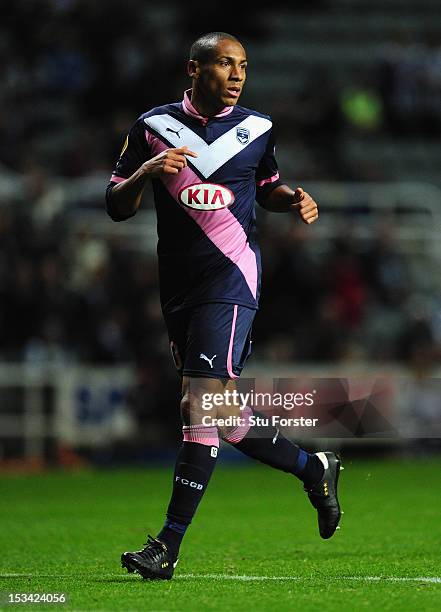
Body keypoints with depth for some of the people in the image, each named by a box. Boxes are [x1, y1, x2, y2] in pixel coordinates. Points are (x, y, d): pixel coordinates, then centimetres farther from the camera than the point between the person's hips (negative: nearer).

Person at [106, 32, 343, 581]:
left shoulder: (256, 130, 5)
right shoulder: (153, 127, 3)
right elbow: (116, 207, 3)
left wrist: (295, 200, 2)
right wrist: (147, 172, -16)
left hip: (230, 278, -3)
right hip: (178, 286, 3)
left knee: (202, 406, -14)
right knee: (223, 417, 8)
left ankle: (168, 546, -14)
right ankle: (314, 469, 33)